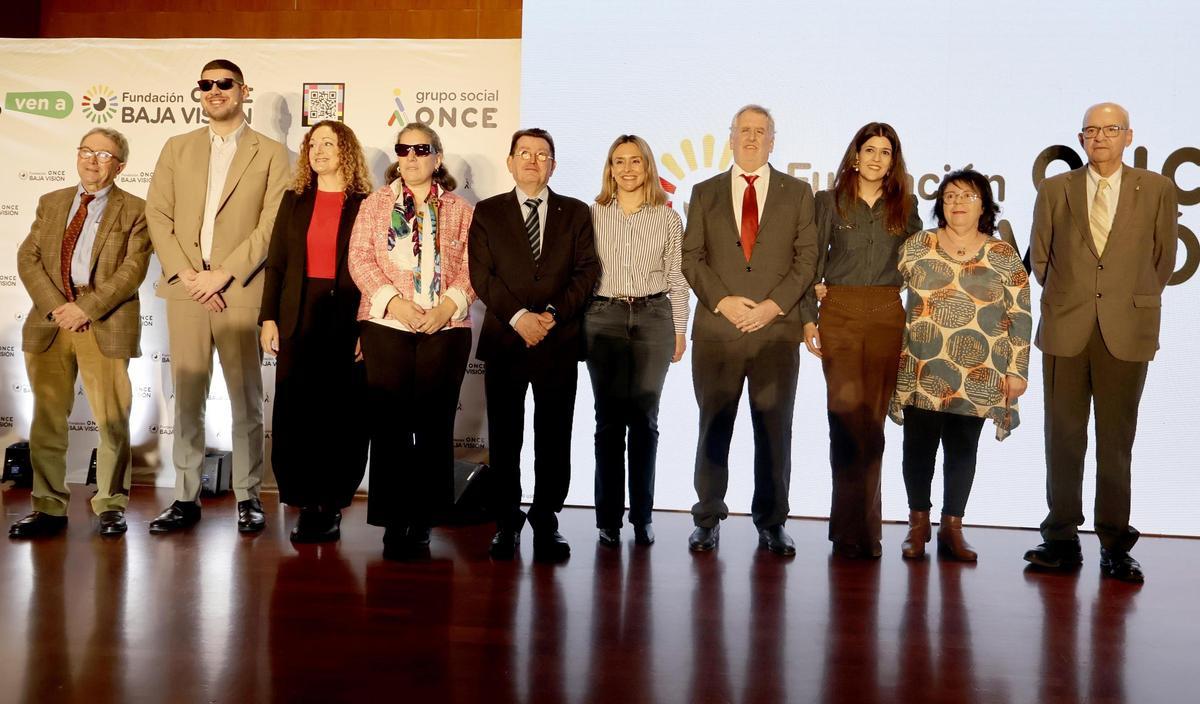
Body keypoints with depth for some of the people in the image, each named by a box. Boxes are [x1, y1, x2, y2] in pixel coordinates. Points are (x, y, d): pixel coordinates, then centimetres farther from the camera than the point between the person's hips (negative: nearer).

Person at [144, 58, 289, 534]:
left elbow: (272, 226, -5)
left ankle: (248, 498, 10)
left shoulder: (270, 153, 5)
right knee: (187, 400, 6)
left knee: (246, 401, 2)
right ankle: (186, 498, 13)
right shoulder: (177, 148, 15)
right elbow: (157, 215, 7)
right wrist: (186, 274, -7)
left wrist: (223, 274, -12)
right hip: (185, 291, 3)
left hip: (241, 293, -3)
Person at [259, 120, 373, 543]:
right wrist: (268, 318, 2)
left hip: (348, 322, -3)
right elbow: (275, 263, 11)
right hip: (299, 320, 3)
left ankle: (331, 507, 11)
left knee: (342, 418, 1)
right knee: (294, 417, 2)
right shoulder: (294, 200, 13)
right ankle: (306, 505, 12)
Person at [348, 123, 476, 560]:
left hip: (445, 328, 0)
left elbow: (471, 268, 5)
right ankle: (393, 523, 8)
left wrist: (448, 306, -11)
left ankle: (422, 521, 10)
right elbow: (360, 258, 2)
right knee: (390, 425, 0)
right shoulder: (375, 204, 13)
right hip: (386, 326, 0)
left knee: (434, 425, 1)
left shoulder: (460, 211, 12)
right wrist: (392, 301, -11)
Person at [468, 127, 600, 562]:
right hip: (504, 341, 0)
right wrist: (518, 316, -13)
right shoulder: (488, 212, 9)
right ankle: (507, 522, 15)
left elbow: (586, 271, 3)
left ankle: (547, 521, 13)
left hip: (559, 342, 0)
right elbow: (481, 275, 0)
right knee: (504, 438, 4)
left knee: (554, 439, 2)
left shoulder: (576, 212, 11)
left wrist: (553, 314, -12)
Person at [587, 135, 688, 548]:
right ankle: (608, 517, 9)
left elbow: (677, 279, 7)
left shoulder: (668, 218, 6)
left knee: (644, 418, 4)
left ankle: (642, 516, 13)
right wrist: (575, 326, 1)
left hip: (654, 318, 0)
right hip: (603, 318, 0)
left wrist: (680, 331, 4)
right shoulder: (593, 215, 5)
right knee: (609, 418, 2)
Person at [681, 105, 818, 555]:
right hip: (716, 328, 0)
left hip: (777, 327, 0)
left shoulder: (797, 193, 10)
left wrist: (774, 305, -9)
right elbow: (691, 257, 6)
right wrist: (722, 300, -9)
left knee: (775, 430, 3)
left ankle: (771, 523, 13)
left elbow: (806, 259, 4)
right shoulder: (705, 193, 12)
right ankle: (708, 520, 14)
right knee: (713, 428, 4)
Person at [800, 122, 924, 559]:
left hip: (888, 316, 2)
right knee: (848, 412, -10)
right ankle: (853, 524, 0)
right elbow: (812, 262, 4)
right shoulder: (829, 202, 6)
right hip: (840, 314, -2)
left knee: (873, 419, 2)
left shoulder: (905, 206, 12)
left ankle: (861, 528, 11)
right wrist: (808, 319, -3)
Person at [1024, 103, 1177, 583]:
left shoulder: (1157, 190, 6)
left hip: (1127, 332, -1)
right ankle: (1062, 540, 14)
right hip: (1065, 330, 1)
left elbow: (1163, 258, 12)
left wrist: (1134, 300, 13)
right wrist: (1066, 298, 12)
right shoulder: (1055, 190, 8)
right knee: (1063, 437, 5)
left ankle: (1116, 547, 12)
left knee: (1117, 440, 3)